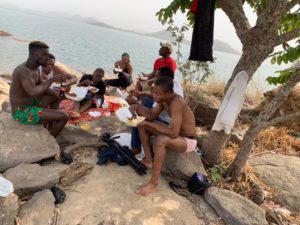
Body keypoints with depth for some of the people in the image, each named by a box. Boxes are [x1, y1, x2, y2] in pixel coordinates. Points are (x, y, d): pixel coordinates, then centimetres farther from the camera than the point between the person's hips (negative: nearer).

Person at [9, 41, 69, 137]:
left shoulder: (34, 67, 4)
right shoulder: (23, 71, -26)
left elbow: (41, 86, 15)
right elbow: (33, 92, -42)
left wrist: (57, 94, 0)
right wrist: (52, 79, -32)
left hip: (29, 105, 10)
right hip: (22, 112, -10)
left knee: (56, 97, 25)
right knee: (64, 117, -15)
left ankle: (50, 131, 27)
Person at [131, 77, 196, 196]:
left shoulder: (176, 103, -33)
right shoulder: (163, 99, -6)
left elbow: (173, 133, -41)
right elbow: (151, 117, 2)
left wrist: (148, 124, -32)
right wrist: (138, 108, -17)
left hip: (188, 141, -9)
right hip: (176, 132, 9)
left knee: (161, 140, -39)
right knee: (142, 125, 2)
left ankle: (153, 183, -24)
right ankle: (148, 160, 9)